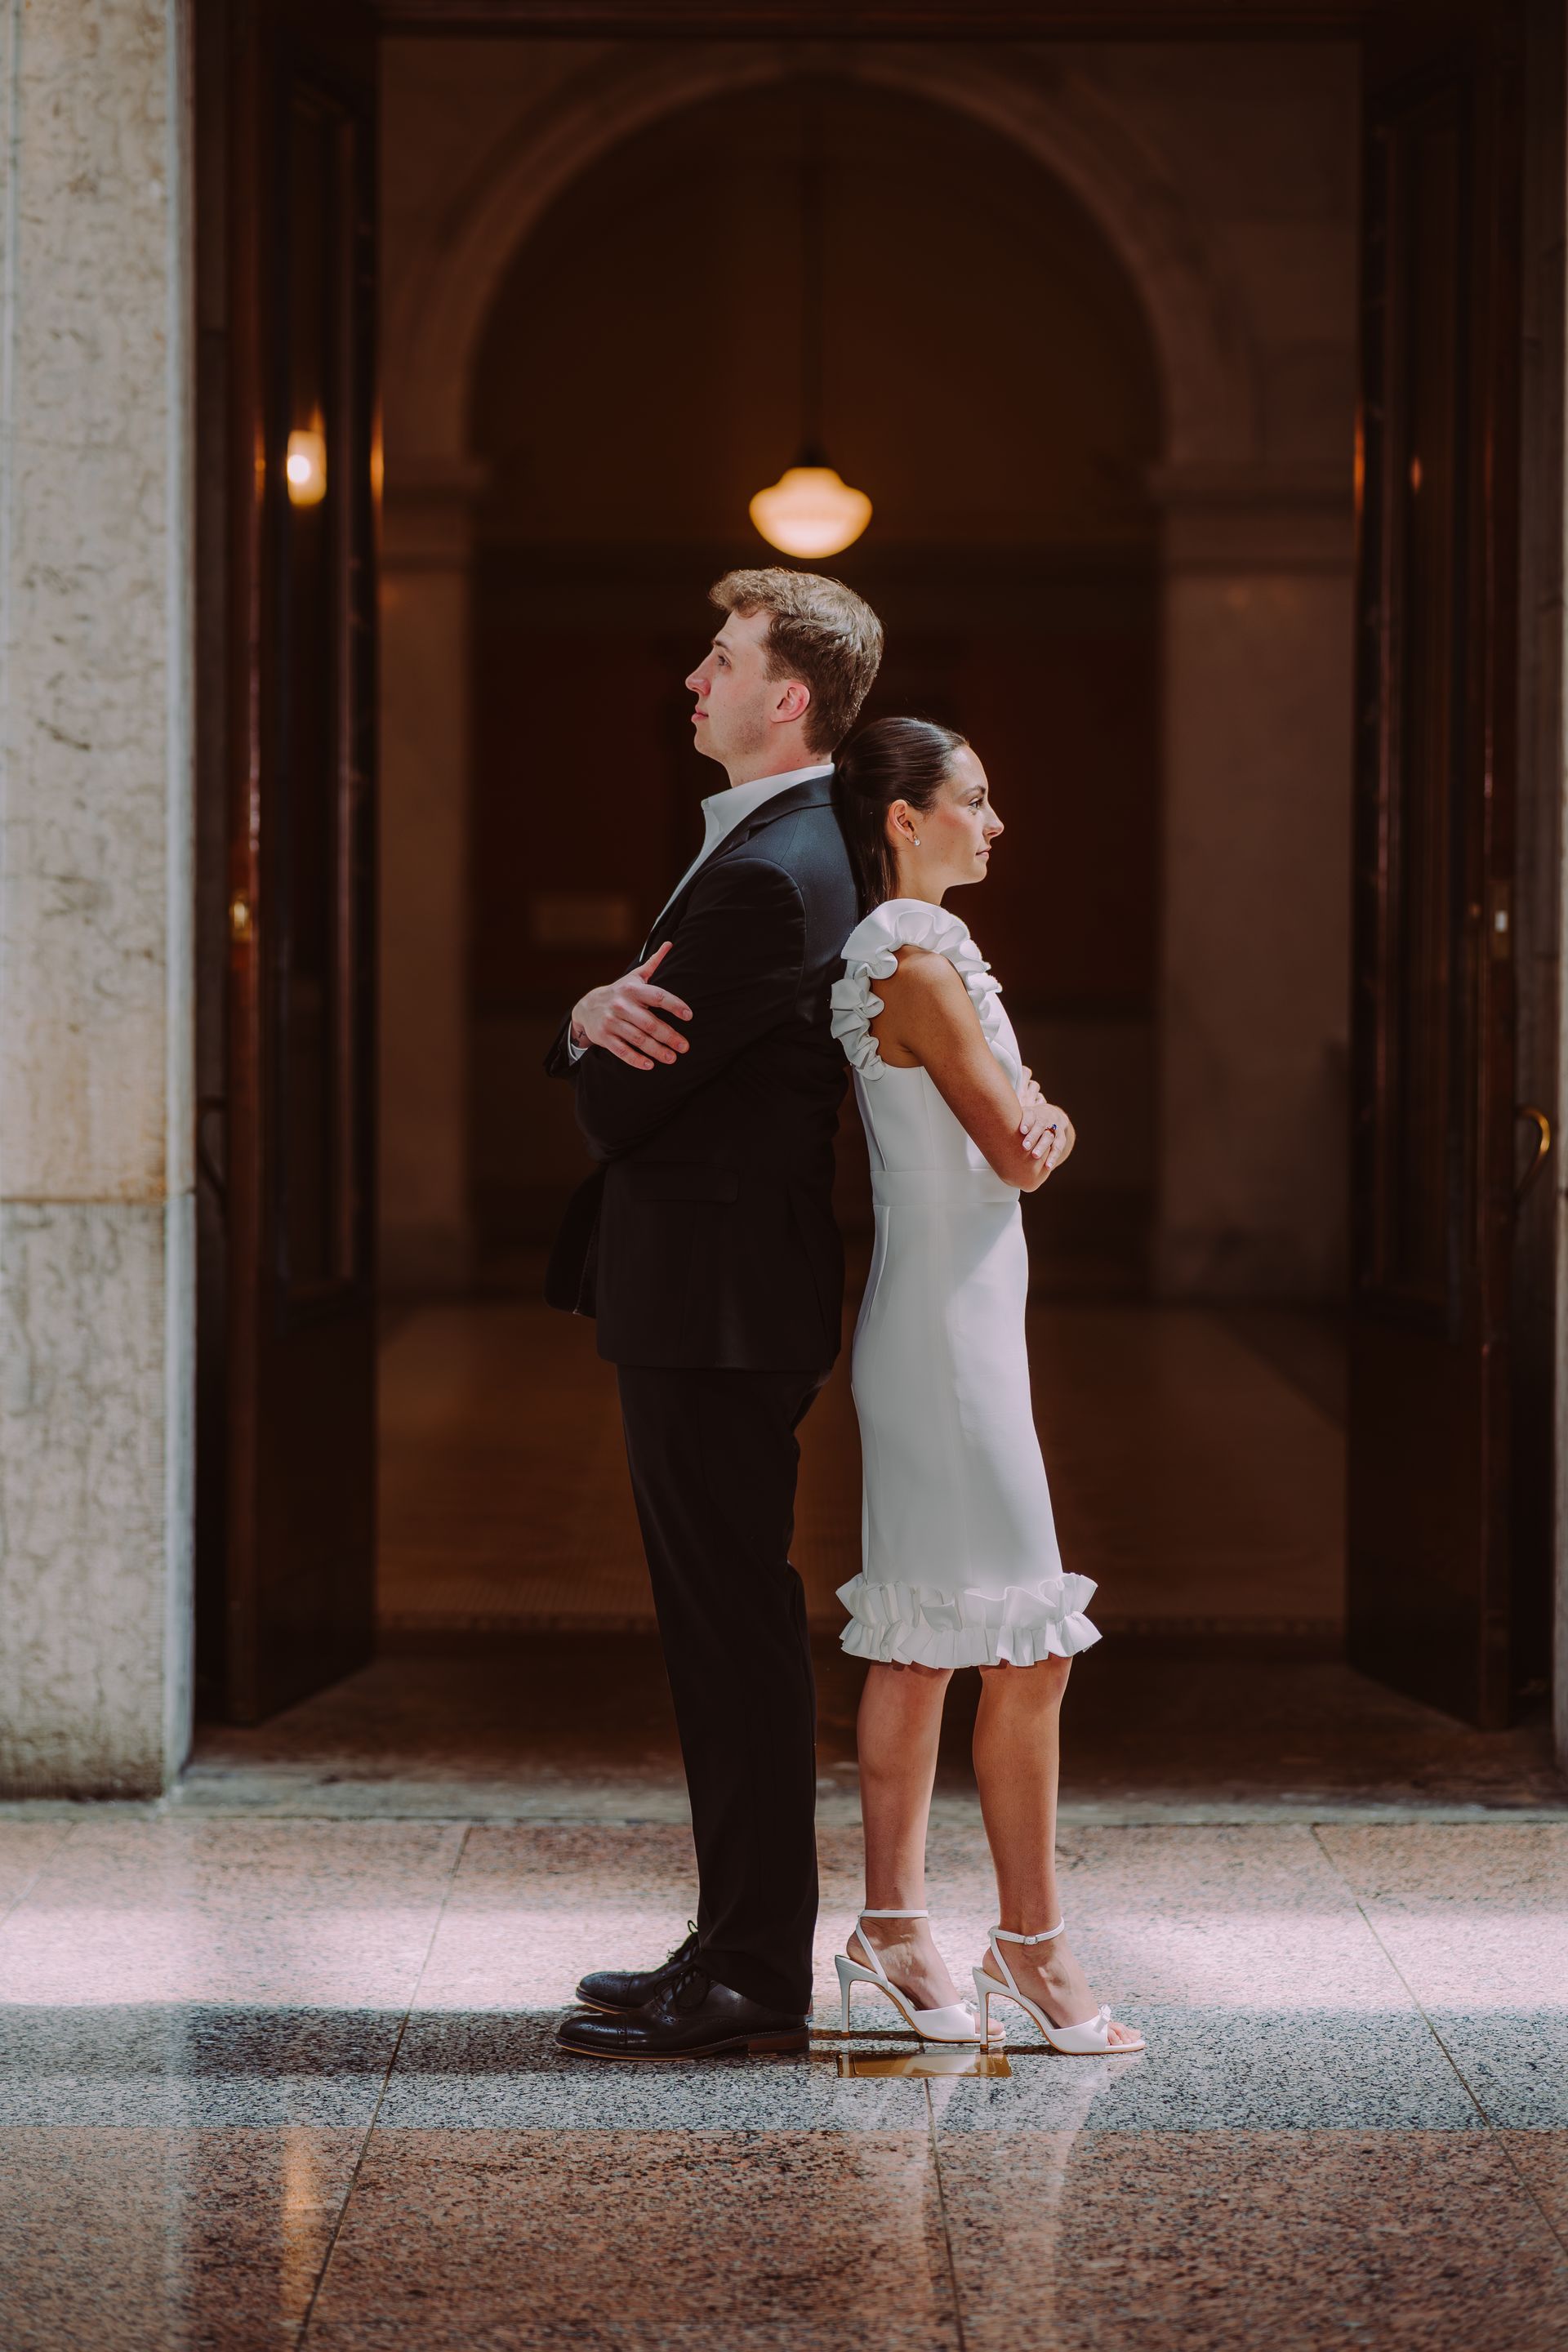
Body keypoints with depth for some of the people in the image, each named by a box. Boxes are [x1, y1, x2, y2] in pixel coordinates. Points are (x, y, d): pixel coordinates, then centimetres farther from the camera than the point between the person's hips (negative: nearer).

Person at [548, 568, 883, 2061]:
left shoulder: (766, 876, -19)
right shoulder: (779, 844, 16)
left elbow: (619, 1105, -19)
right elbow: (621, 1073, 13)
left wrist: (608, 1040, 5)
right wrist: (601, 1015, -11)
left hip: (714, 1303, -11)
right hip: (709, 1297, 11)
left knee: (735, 1628, -5)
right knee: (723, 1627, 14)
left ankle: (751, 1977, 1)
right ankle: (743, 1945, 22)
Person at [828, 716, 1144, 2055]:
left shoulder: (915, 953, 16)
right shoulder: (918, 964, -15)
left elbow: (1023, 1135, 17)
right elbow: (1015, 1150, -14)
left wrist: (1034, 1118, -5)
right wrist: (1035, 1119, 7)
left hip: (942, 1327, 10)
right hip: (951, 1330, -10)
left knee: (919, 1645, 11)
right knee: (1029, 1651, -6)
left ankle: (892, 1924, 16)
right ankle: (1032, 1943, 1)